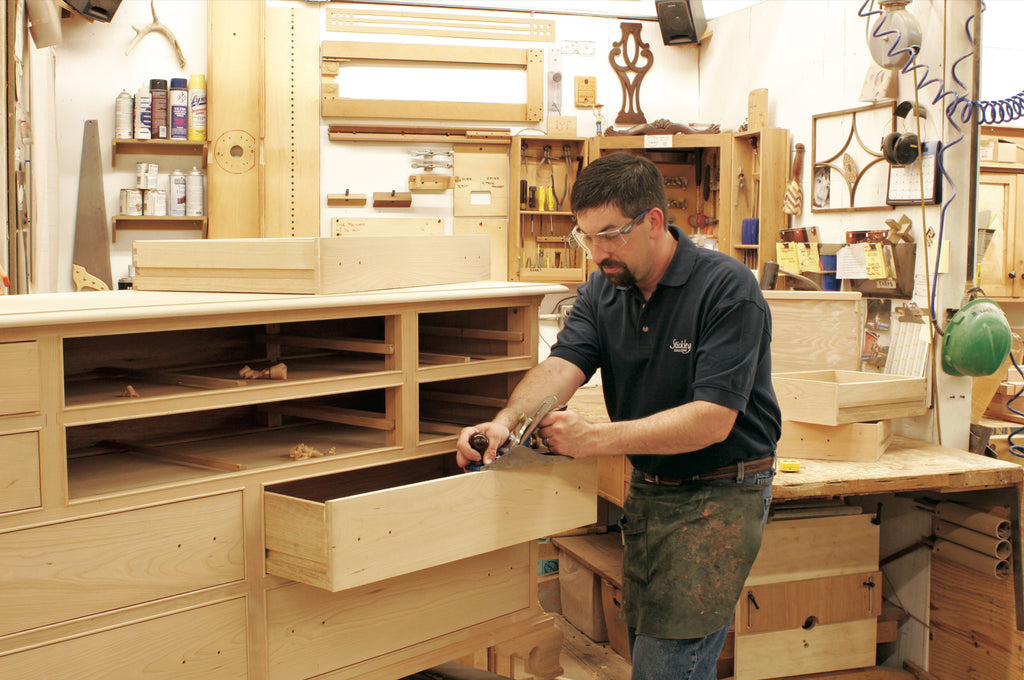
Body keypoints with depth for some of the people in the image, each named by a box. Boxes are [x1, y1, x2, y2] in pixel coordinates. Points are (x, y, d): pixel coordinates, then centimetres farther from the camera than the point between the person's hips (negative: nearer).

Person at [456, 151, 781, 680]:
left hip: (721, 493, -6)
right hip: (647, 490, 7)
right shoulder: (601, 291, 1)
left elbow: (712, 419, -25)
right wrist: (507, 419, -34)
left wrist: (597, 438, -30)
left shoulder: (727, 289, -19)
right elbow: (561, 364, -13)